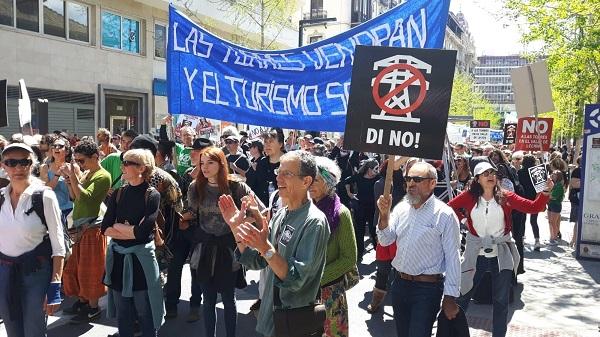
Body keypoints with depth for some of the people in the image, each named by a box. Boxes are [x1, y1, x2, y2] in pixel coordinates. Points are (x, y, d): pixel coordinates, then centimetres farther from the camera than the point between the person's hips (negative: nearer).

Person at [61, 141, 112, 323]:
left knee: (90, 270, 2)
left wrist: (74, 176, -23)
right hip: (80, 227, 9)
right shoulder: (86, 173, 11)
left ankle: (93, 308, 15)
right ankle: (82, 300, 34)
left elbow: (84, 197, -25)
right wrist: (68, 178, 2)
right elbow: (74, 196, 14)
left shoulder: (103, 176, -15)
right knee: (75, 267, 18)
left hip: (91, 228, -9)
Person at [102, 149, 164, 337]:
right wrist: (132, 231, -13)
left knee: (145, 314, 6)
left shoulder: (152, 195, -9)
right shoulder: (118, 194, 6)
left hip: (141, 258, -4)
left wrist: (118, 226, -5)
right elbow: (105, 229, -2)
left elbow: (143, 232, -19)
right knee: (122, 315, 14)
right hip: (118, 258, 5)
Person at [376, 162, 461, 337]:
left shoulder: (444, 214, -14)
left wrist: (450, 298, -11)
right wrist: (384, 214, -13)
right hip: (400, 283, 6)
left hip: (427, 289, -6)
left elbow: (452, 258, -12)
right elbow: (385, 241, 2)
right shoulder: (401, 208, 3)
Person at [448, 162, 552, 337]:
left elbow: (533, 207, -9)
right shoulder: (469, 196, -5)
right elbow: (449, 208, 5)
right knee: (463, 297, 9)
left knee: (501, 301, 12)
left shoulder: (505, 197, -4)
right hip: (476, 255, -1)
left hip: (501, 256, 1)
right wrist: (462, 219, -3)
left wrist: (545, 192, -23)